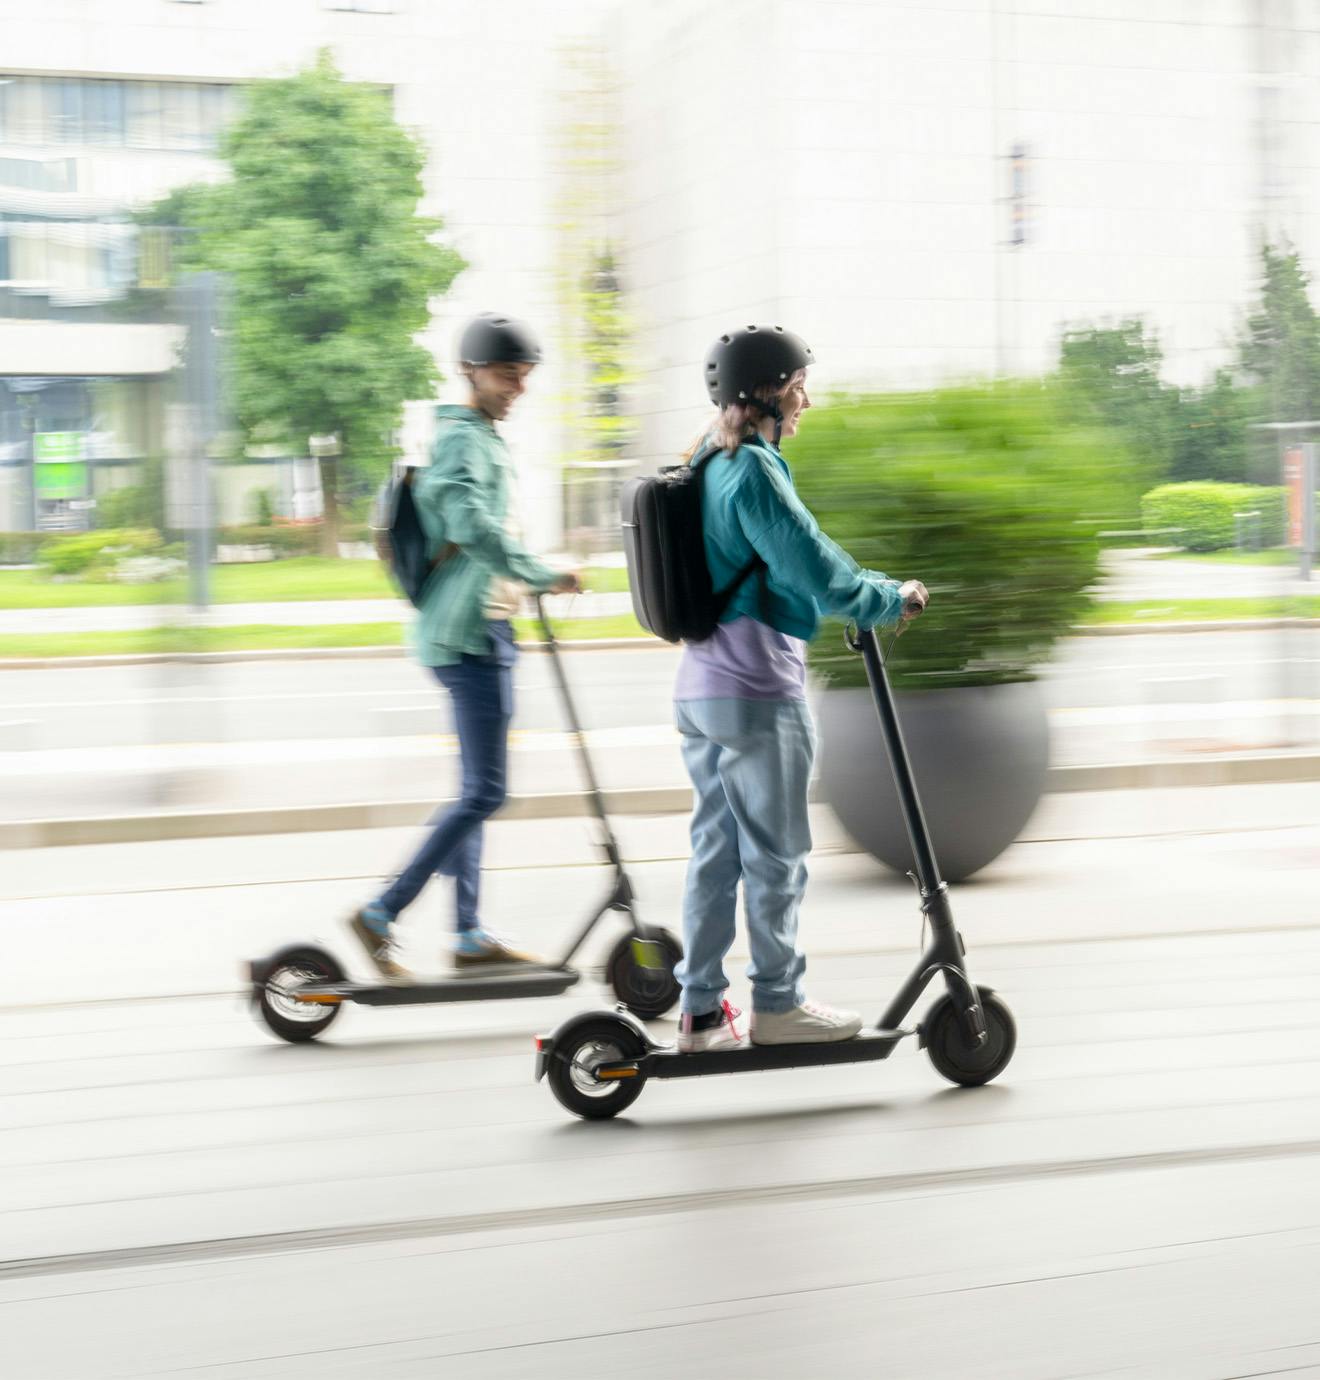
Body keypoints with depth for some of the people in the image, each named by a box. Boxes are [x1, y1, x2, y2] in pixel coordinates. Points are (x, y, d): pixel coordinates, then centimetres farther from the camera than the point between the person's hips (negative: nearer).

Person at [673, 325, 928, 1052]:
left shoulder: (708, 466, 14)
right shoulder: (754, 472, -16)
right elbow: (815, 567, -18)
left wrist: (869, 591, 22)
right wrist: (893, 599, -3)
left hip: (700, 688, 9)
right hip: (758, 692, -9)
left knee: (715, 849, 12)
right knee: (775, 855, 3)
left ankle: (702, 1011, 15)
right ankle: (777, 1005, 12)